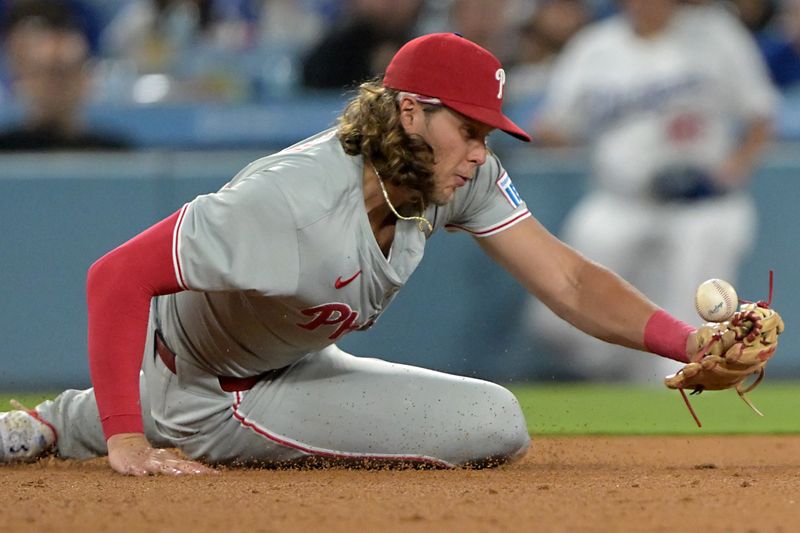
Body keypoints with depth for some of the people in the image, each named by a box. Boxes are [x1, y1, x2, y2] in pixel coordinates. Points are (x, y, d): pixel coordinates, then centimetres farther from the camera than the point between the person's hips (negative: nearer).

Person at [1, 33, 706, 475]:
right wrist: (124, 444, -39)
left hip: (284, 363, 7)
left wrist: (690, 343, -25)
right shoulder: (293, 199, -34)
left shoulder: (463, 178, -11)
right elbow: (115, 277, -34)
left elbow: (567, 281, -10)